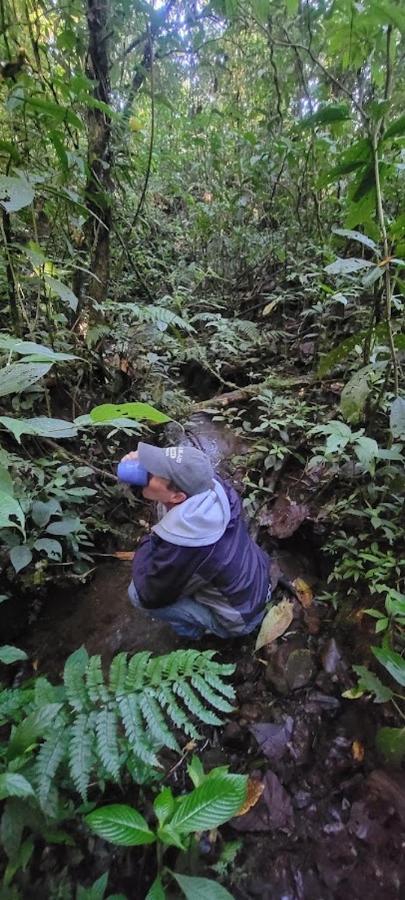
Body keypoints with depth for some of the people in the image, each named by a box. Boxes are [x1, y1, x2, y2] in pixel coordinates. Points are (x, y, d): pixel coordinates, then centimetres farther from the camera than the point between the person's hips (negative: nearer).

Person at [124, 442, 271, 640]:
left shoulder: (179, 548, -39)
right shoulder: (213, 486, -23)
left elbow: (149, 596, -19)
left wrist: (146, 545, -6)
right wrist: (138, 462, -17)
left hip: (240, 617, -6)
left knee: (136, 593, -9)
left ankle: (192, 629, 15)